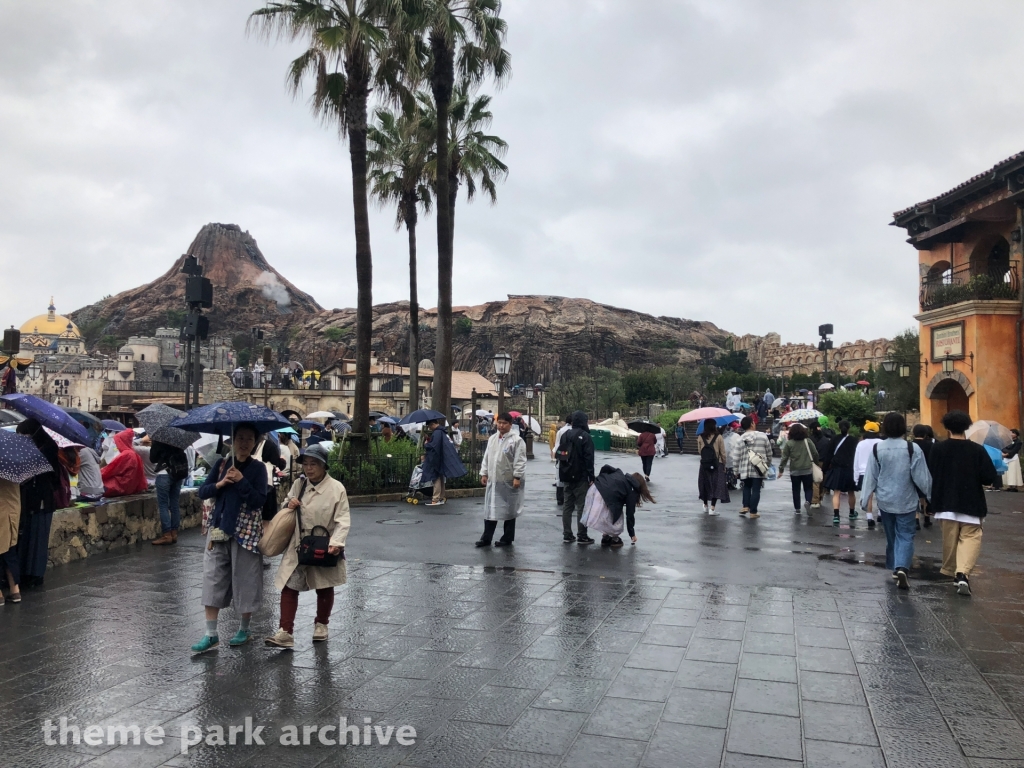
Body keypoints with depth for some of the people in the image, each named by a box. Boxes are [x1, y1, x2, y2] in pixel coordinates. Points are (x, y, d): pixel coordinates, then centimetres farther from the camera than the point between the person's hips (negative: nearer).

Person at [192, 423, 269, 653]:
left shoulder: (258, 468, -4)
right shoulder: (221, 464, 7)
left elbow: (259, 501, -13)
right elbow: (202, 492, 3)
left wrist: (241, 481, -21)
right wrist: (220, 483, -13)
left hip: (245, 532, -4)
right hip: (219, 529, 4)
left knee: (244, 580, 5)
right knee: (212, 579, 1)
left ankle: (244, 629, 23)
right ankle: (211, 634, 8)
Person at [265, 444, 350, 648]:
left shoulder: (336, 488, -12)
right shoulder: (298, 484, 3)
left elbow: (343, 519, -13)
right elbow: (284, 512, 16)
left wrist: (336, 542, -27)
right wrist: (288, 505, -8)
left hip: (324, 548, -3)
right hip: (298, 546, 3)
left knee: (324, 589, 15)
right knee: (288, 587, -5)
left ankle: (321, 625, 35)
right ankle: (285, 632, -1)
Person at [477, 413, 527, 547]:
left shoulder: (517, 440, -10)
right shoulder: (492, 439, 11)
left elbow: (519, 461, -14)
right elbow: (486, 457, 15)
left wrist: (517, 477, -19)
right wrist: (484, 473, 10)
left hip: (509, 481, -6)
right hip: (493, 480, 6)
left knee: (509, 510, 5)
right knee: (490, 509, 9)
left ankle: (507, 538, 16)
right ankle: (486, 537, 17)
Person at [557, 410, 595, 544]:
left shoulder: (565, 435, 10)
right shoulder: (586, 437, -10)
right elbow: (589, 459, -15)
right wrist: (591, 477, -11)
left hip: (566, 476, 6)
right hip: (580, 477, -6)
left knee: (567, 505, 11)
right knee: (582, 506, -2)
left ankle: (567, 535, 12)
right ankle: (582, 536, -1)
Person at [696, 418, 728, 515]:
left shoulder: (700, 437, -3)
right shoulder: (718, 437, -9)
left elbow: (699, 451, 2)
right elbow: (723, 453, -5)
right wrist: (724, 465, 4)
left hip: (704, 464, 3)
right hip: (717, 464, -3)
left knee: (705, 485, 15)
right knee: (716, 486, 2)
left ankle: (705, 506, 25)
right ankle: (712, 508, -5)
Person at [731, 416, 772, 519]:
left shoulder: (740, 439, -2)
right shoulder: (763, 436, -3)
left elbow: (736, 457, -2)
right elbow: (769, 453, 5)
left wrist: (737, 470, 8)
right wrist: (768, 464, 21)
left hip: (745, 469, 1)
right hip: (759, 469, -1)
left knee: (747, 487, 22)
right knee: (756, 490, 3)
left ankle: (746, 506, 11)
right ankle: (753, 512, 4)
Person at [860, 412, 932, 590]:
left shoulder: (876, 449, -5)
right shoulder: (913, 449, -12)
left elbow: (870, 476, -2)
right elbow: (921, 477, -8)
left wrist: (864, 499, 5)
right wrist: (931, 493, 9)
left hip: (885, 500, 3)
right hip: (906, 501, -3)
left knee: (891, 536, 18)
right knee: (905, 536, 1)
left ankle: (894, 567, 27)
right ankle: (902, 568, -19)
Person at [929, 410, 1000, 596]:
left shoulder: (938, 449, -6)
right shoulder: (978, 450, -9)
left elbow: (930, 475, -1)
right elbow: (991, 478, -9)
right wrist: (976, 479, 11)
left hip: (946, 502, 2)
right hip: (971, 503, -1)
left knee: (949, 539, 14)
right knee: (970, 537, 4)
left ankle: (950, 572, 25)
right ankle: (962, 573, -15)